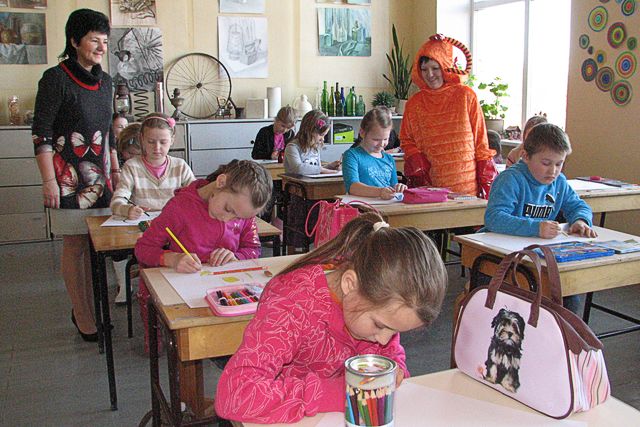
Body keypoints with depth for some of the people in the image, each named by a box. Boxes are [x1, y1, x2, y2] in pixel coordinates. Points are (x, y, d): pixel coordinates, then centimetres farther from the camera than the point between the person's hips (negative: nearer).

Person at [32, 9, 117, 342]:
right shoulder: (55, 79, -7)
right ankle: (84, 320, 8)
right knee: (75, 245, -1)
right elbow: (41, 134, -9)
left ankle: (87, 311, 20)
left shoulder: (104, 81, 13)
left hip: (100, 177, 6)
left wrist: (115, 171, 17)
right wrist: (49, 181, -14)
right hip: (69, 177, -6)